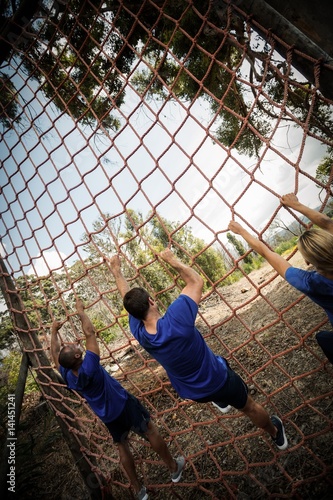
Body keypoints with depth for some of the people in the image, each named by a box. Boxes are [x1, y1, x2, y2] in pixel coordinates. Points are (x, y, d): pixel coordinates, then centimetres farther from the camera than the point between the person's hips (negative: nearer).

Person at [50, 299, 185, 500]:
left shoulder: (68, 376, -17)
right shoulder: (89, 368, -35)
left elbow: (55, 354, 1)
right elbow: (90, 333, -34)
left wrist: (54, 331, 10)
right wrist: (81, 311, -23)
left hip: (107, 416, 6)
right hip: (124, 404, -5)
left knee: (122, 447, 24)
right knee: (151, 431, 15)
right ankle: (174, 468, 34)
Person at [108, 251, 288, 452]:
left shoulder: (139, 333, -22)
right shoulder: (175, 320, -38)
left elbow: (128, 298, -5)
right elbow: (196, 281, -25)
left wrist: (116, 269, 4)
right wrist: (173, 260, -15)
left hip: (191, 392, 4)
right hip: (218, 379, -3)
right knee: (250, 407, 26)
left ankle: (220, 401, 56)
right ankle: (276, 433, 53)